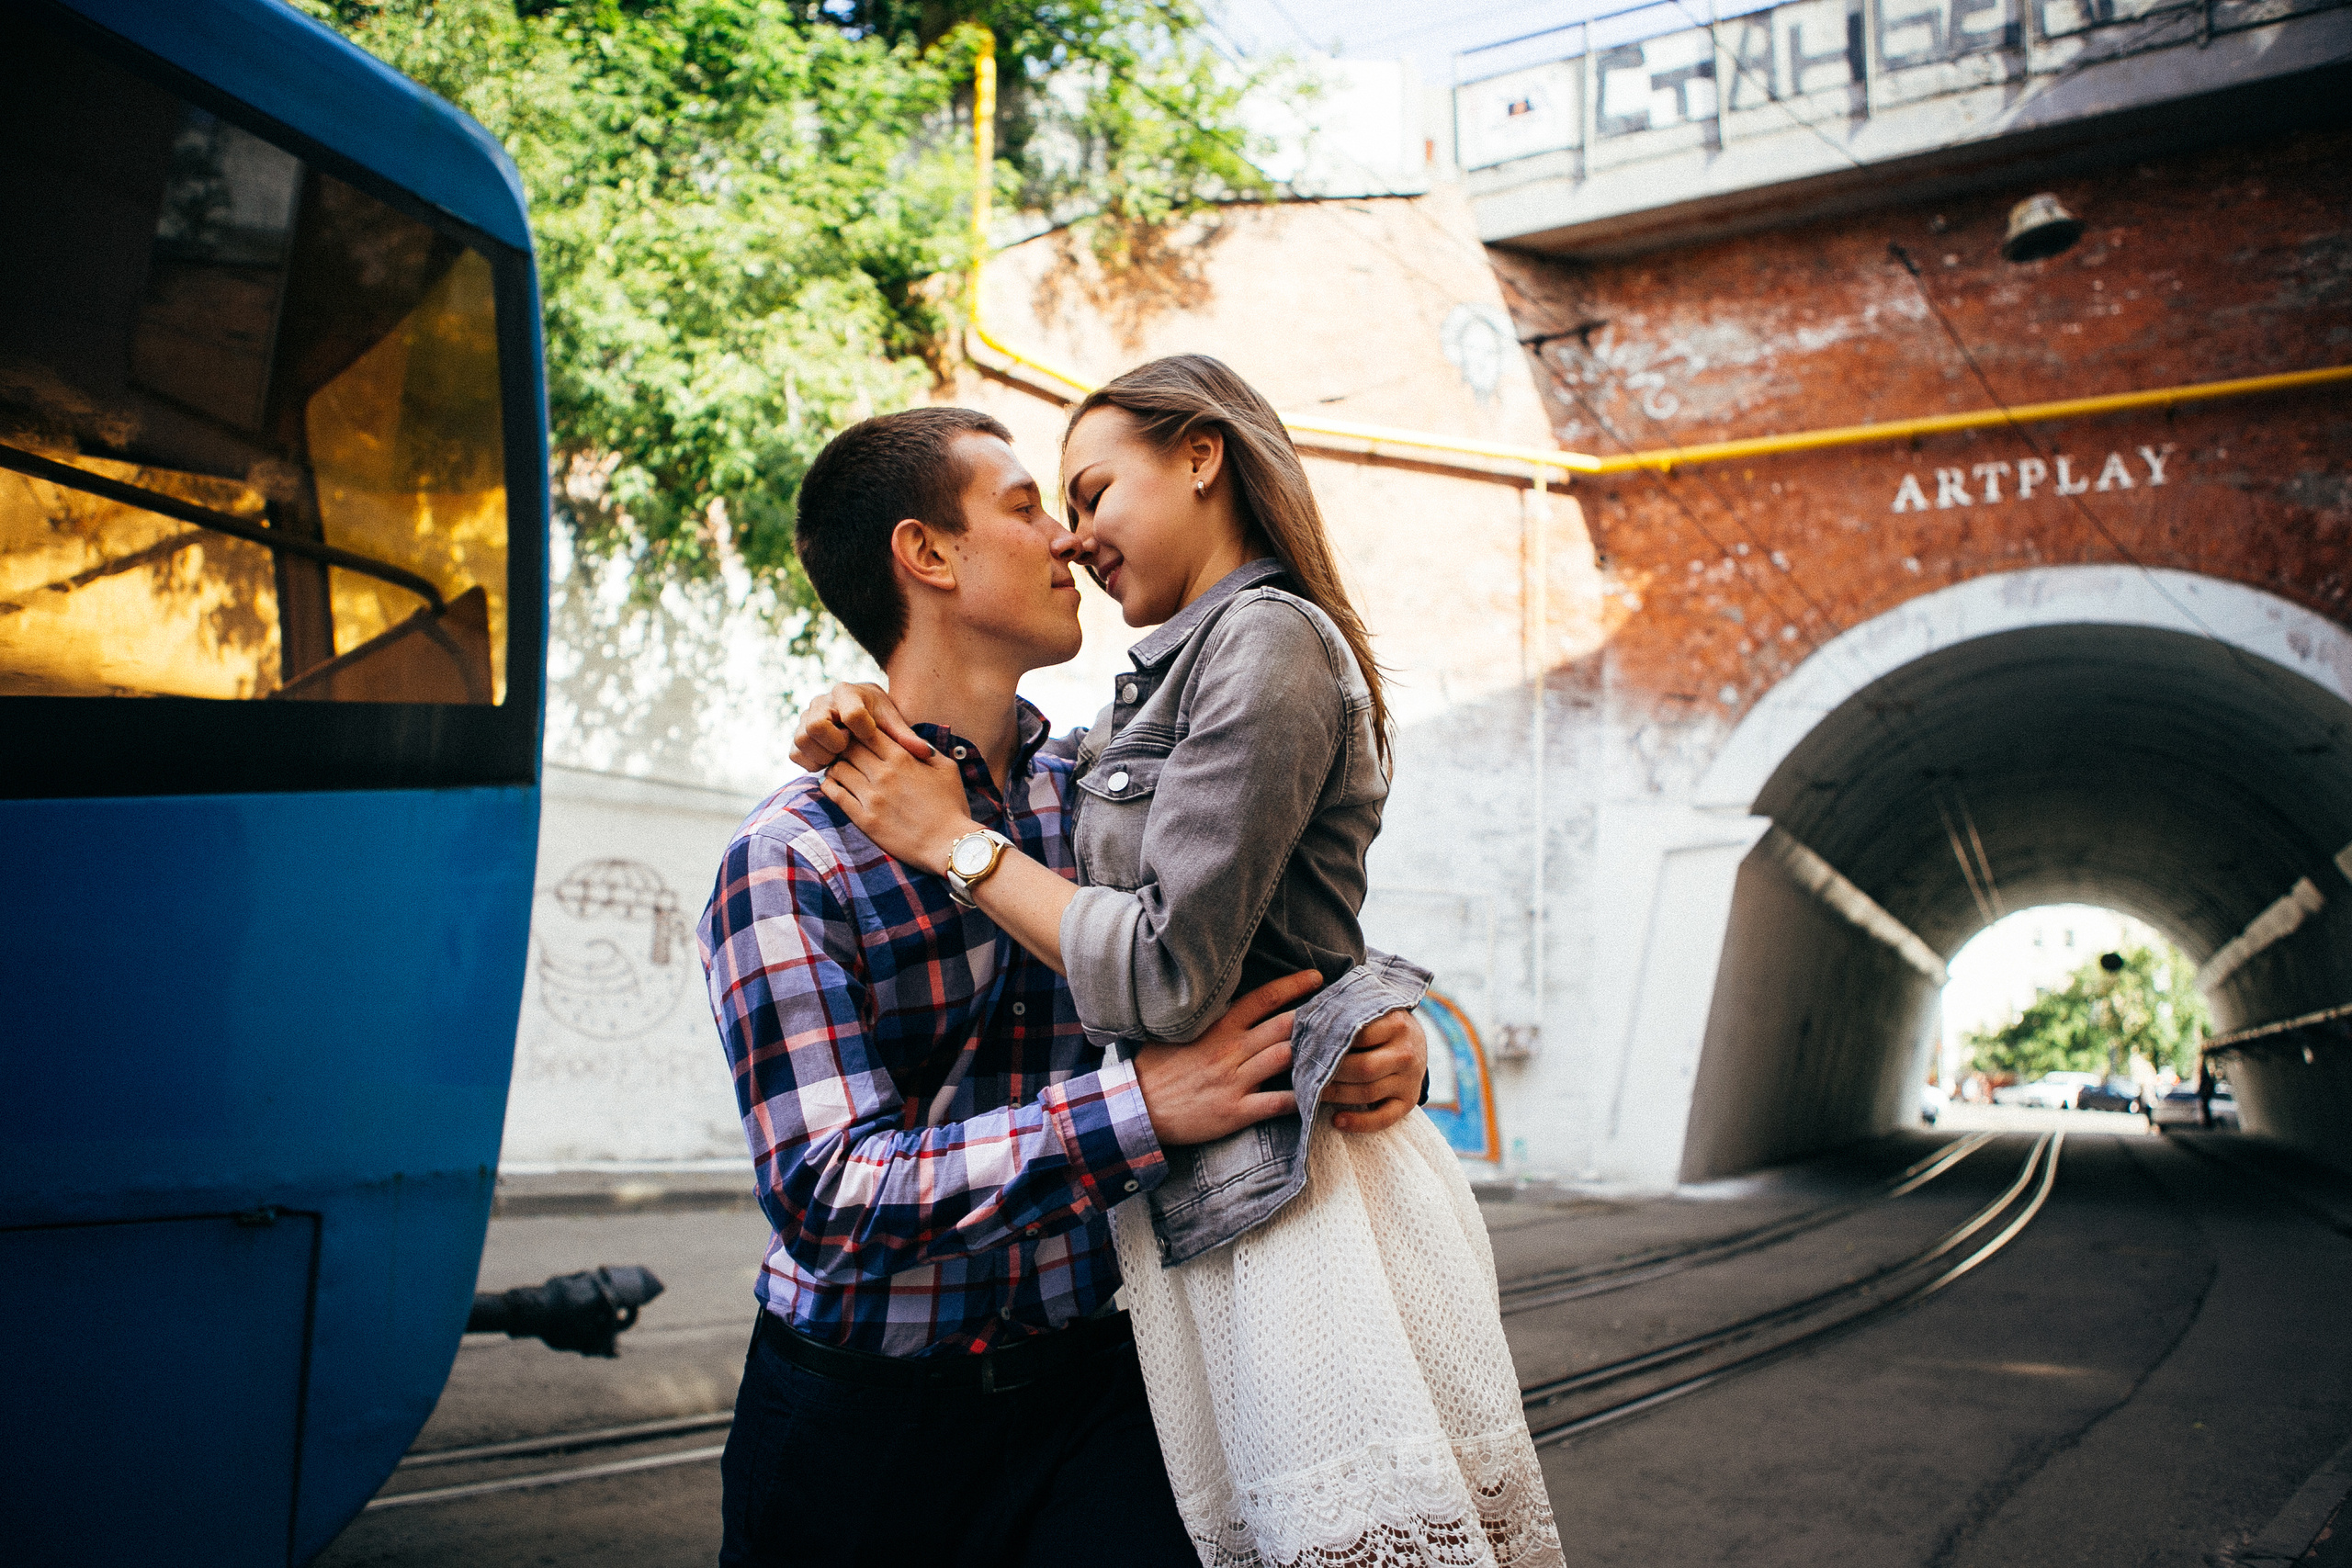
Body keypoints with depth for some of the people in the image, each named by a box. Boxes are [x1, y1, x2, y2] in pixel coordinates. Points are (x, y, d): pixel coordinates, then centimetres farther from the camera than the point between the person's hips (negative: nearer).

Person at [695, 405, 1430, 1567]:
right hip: (863, 1420, -1)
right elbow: (829, 1195, -20)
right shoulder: (789, 860, -12)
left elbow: (1286, 978, 11)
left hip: (1089, 1383, 2)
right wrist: (1148, 1104, -27)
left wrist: (1390, 1035, -12)